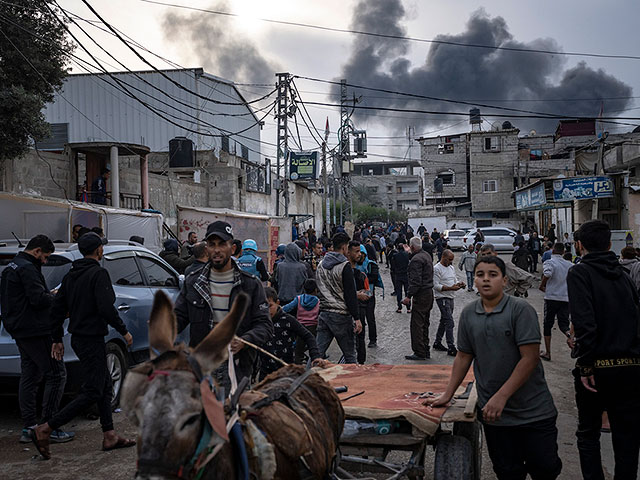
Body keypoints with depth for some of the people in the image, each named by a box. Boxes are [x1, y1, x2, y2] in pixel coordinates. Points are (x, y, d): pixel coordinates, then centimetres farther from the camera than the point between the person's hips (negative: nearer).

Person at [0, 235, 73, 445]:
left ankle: (29, 428, 16)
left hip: (20, 331, 11)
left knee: (29, 377, 13)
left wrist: (49, 294, 13)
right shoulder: (27, 268, -14)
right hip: (35, 331, -11)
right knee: (56, 374, -7)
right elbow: (39, 299, -22)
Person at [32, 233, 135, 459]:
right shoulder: (99, 273, -15)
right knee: (91, 393, -5)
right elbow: (106, 308, -24)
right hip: (92, 339, -10)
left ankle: (110, 436, 21)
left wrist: (58, 340, 18)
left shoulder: (70, 276, 11)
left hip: (78, 338, 10)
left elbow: (56, 310, 12)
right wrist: (124, 331, -13)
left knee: (105, 387, 17)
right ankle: (44, 430, -8)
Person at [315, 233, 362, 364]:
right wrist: (357, 318, -12)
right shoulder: (344, 266, -13)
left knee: (318, 352, 7)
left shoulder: (321, 265, 11)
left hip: (323, 314, 7)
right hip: (341, 316, -7)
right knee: (350, 356, 5)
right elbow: (350, 295, -15)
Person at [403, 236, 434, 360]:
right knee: (424, 324, 16)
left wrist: (409, 296, -21)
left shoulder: (416, 260, -17)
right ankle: (426, 351, 21)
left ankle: (419, 353, -4)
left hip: (421, 295, -10)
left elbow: (415, 281, -23)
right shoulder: (427, 255, 13)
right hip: (429, 292, 10)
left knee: (417, 325, -5)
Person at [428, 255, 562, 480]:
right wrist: (447, 395, 10)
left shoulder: (521, 310, -10)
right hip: (493, 413, 3)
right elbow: (463, 357, 13)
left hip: (534, 411, -3)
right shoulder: (468, 314, 5)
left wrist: (501, 397, -18)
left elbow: (530, 358, -15)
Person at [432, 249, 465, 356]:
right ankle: (451, 348, -13)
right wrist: (451, 288, -25)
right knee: (449, 322, -13)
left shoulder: (451, 267, 14)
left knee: (444, 321, 16)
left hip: (450, 298, 9)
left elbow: (455, 280, 20)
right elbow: (436, 286, -18)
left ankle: (437, 343, 27)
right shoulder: (437, 269, -13)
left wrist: (459, 284, -4)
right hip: (442, 298, -9)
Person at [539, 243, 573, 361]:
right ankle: (570, 335, -25)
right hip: (566, 298, 3)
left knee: (547, 325, 9)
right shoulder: (569, 265, 8)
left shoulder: (549, 262, -9)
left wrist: (542, 286, -12)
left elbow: (547, 274, -28)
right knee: (563, 323, 10)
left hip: (551, 298, -3)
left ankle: (548, 353, 12)